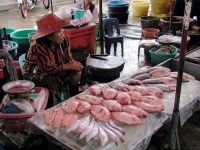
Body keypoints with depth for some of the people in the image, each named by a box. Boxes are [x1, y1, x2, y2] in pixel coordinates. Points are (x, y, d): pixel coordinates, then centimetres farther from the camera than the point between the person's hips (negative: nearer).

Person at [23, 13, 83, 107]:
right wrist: (66, 66, -35)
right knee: (54, 82, -33)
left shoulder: (64, 41, -10)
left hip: (56, 71, 6)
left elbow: (69, 59, -9)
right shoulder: (38, 47, -28)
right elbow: (46, 68, -30)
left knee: (77, 73, -15)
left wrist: (74, 64, -34)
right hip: (36, 74, -6)